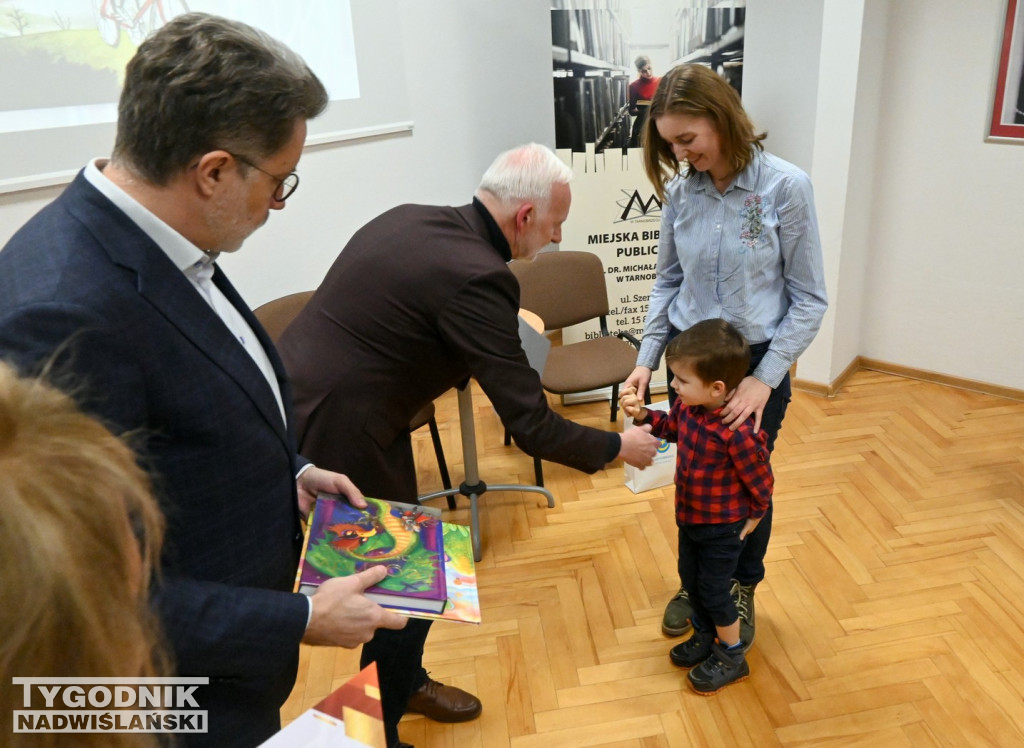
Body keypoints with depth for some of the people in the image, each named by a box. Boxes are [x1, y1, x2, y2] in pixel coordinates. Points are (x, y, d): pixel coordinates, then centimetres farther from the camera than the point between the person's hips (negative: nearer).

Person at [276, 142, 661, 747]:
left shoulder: (411, 219, 4)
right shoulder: (478, 277, -22)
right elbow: (532, 427, -18)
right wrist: (617, 447, -2)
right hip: (336, 438, -9)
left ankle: (405, 680, 47)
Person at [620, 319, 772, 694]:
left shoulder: (737, 432, -35)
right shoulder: (688, 405, -14)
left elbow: (761, 481, -19)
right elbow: (671, 427, 10)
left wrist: (755, 517, -3)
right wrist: (642, 414, -6)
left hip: (723, 527, -8)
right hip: (689, 517, 8)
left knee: (714, 590, 9)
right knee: (691, 579, 23)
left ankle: (732, 657, 34)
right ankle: (705, 637, 48)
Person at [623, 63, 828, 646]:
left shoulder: (786, 187, -16)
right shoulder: (680, 190, -5)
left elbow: (809, 299, -12)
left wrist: (765, 379, -18)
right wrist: (648, 357, -3)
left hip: (759, 361, -3)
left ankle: (741, 590, 41)